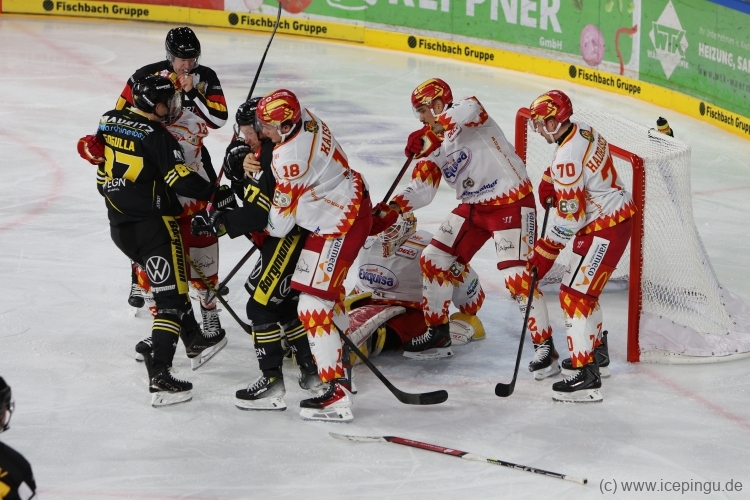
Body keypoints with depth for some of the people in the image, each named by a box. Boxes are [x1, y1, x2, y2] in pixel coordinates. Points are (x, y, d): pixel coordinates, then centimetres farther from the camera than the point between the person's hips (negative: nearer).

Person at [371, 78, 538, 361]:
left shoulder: (469, 116, -14)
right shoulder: (433, 148, 8)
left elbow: (469, 108, -39)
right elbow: (421, 190, 4)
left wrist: (431, 133, -42)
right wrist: (389, 211, -10)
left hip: (511, 202, -9)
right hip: (473, 207, 9)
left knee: (514, 275, -17)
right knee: (433, 260, 6)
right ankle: (438, 335, 18)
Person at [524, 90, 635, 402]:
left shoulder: (567, 157, -24)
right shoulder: (583, 131, 4)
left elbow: (569, 216, -24)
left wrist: (546, 251, -17)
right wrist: (549, 181, 10)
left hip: (604, 229, -10)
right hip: (619, 214, 10)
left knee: (574, 293, -11)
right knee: (584, 287, 25)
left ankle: (586, 377, -14)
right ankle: (594, 346, 43)